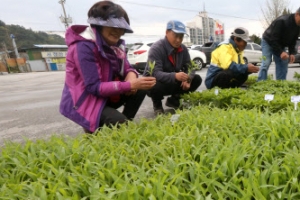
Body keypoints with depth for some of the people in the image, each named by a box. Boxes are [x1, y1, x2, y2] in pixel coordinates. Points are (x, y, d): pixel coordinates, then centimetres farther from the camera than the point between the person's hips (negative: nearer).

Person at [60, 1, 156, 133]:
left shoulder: (113, 43, 0)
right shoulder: (84, 47, -24)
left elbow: (126, 68, 3)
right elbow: (94, 87, -29)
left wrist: (132, 77, -23)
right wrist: (130, 85, -35)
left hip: (105, 95, 8)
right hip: (83, 101, -7)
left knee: (140, 89, -6)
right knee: (120, 123, -26)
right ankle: (94, 129, 5)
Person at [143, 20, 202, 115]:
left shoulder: (183, 49, -3)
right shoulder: (156, 48, -24)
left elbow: (189, 67, 0)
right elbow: (155, 73, -35)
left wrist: (188, 80, -24)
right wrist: (175, 76, -53)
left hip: (173, 82, 6)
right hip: (156, 82, -6)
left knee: (196, 79, -9)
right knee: (156, 86, -40)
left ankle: (173, 100, 12)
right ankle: (157, 104, -2)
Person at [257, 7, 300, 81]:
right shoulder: (281, 21, -30)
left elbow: (292, 41, 2)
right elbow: (273, 39, -31)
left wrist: (292, 53, -12)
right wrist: (280, 52, -35)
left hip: (280, 45, 7)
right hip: (268, 41, -7)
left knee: (283, 64, 0)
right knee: (266, 63, -20)